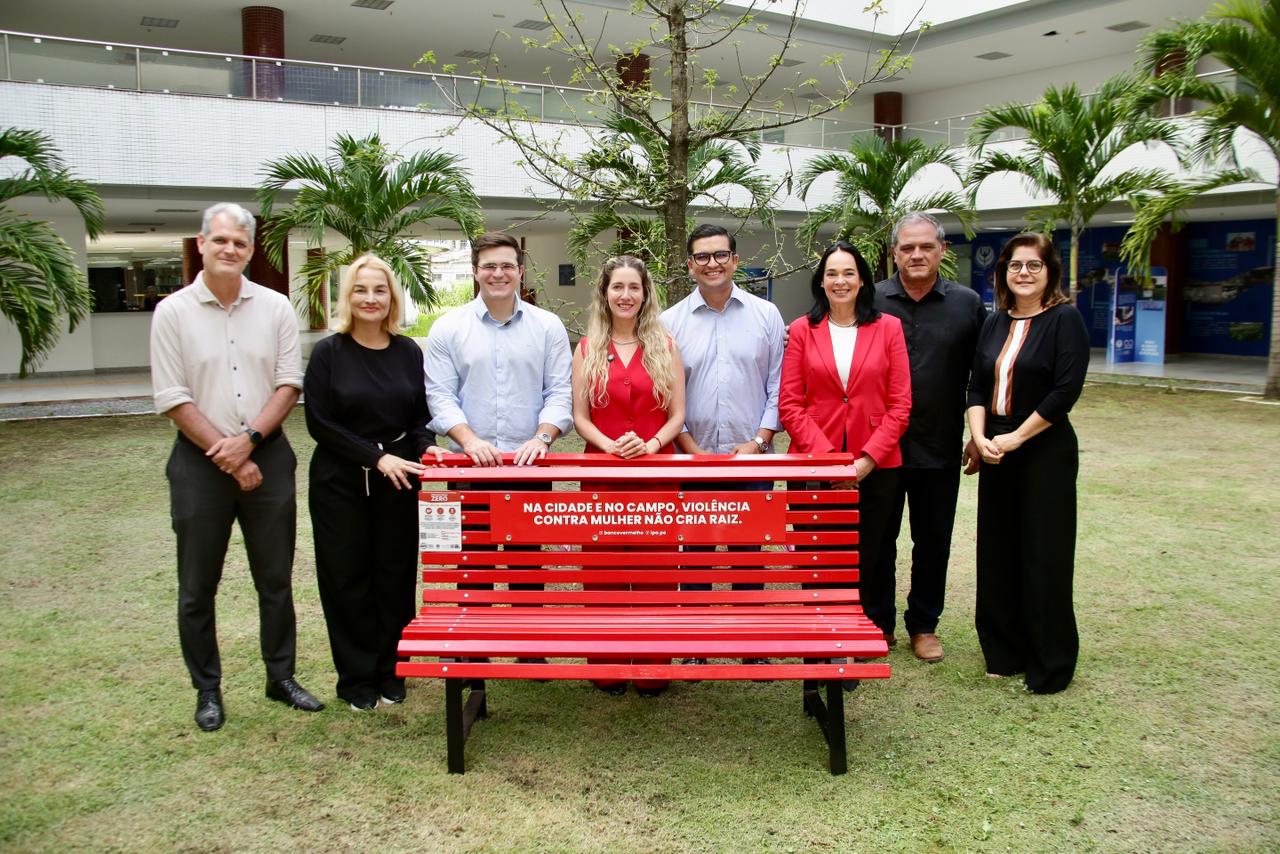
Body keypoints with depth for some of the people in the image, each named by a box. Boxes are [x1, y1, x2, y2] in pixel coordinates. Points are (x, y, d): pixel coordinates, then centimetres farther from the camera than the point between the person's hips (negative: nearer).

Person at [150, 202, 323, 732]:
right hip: (200, 461, -1)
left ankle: (281, 677, 24)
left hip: (268, 455, 2)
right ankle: (207, 690, 22)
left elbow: (289, 385, 0)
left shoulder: (275, 308, 3)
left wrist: (248, 439, -13)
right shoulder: (173, 312, -3)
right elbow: (172, 399, -6)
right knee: (197, 588, 7)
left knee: (276, 579, 10)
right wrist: (227, 455, -10)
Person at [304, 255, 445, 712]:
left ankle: (390, 670, 22)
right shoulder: (328, 353, -4)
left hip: (399, 478, 2)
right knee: (347, 577, 4)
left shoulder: (409, 352, 4)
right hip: (340, 481, -2)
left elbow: (420, 415, 8)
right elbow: (321, 423, -8)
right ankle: (357, 677, 18)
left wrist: (426, 448, -12)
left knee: (396, 575, 7)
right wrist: (376, 456, -15)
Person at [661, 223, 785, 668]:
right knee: (695, 552, 6)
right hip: (692, 458, 0)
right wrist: (691, 448, -6)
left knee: (749, 552, 7)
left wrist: (760, 441, -5)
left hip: (751, 458, 0)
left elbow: (778, 386, 4)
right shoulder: (670, 322, 3)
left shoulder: (765, 315, 5)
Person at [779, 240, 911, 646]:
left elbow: (900, 403, 1)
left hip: (874, 468, 1)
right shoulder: (802, 330, 4)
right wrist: (827, 456, -11)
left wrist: (867, 459, -10)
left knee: (865, 560, 9)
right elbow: (790, 404, -1)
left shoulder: (888, 328, 5)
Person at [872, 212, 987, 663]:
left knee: (933, 542, 12)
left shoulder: (967, 304, 2)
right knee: (877, 540, 10)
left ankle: (923, 625, 28)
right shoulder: (871, 302, -2)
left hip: (940, 450, 1)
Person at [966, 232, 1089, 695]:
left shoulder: (1065, 320, -6)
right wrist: (980, 437, -8)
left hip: (1046, 452, -6)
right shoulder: (995, 323, 11)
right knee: (998, 552, 9)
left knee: (1044, 556, 0)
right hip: (995, 451, 6)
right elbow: (977, 387, 8)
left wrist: (1016, 438, -15)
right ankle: (1005, 652, 23)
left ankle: (1051, 665, 13)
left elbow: (1066, 390, -15)